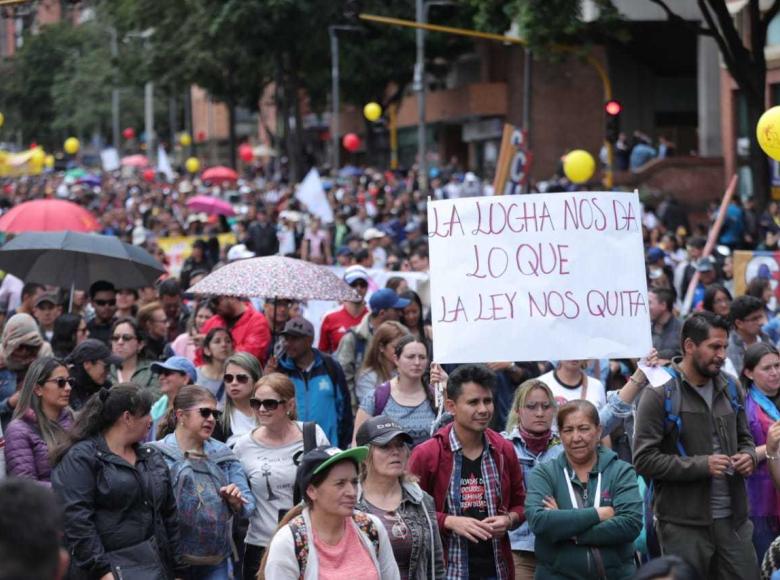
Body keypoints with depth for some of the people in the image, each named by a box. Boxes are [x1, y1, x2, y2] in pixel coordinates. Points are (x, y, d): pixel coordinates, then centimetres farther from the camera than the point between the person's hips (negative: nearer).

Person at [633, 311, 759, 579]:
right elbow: (644, 460, -13)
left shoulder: (728, 388, 11)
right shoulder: (660, 394, -9)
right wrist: (701, 465, -19)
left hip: (733, 519, 5)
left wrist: (748, 455, 0)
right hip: (684, 525, -5)